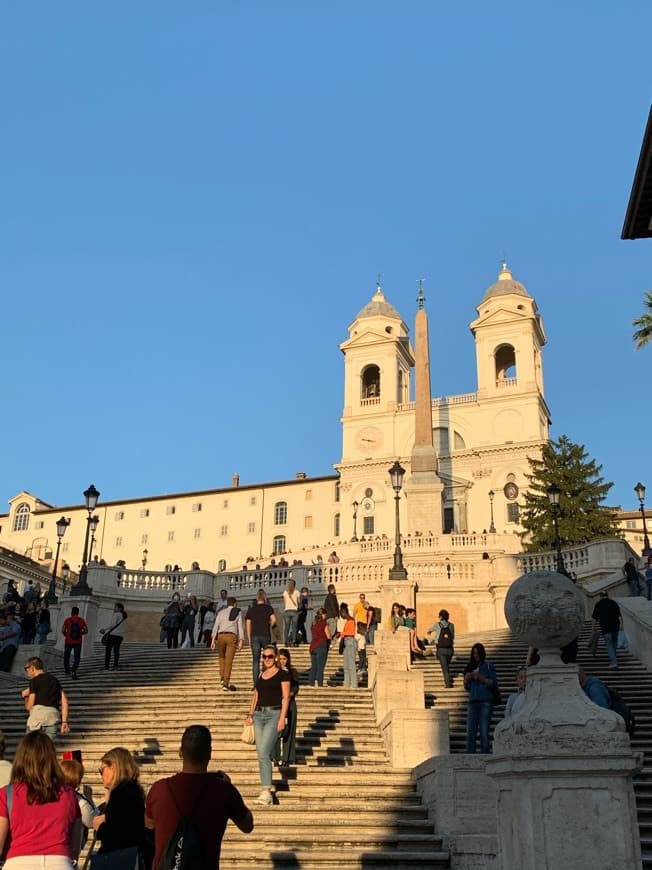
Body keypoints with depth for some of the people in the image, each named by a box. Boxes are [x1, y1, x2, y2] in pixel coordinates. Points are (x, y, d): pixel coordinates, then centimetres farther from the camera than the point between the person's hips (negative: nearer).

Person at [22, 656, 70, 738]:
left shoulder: (34, 681, 5)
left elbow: (29, 707, 3)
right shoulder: (54, 679, 23)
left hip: (38, 714, -5)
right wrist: (64, 721, 13)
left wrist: (25, 697, 23)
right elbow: (64, 701, 15)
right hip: (54, 717, 5)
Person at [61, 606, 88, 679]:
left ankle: (67, 670, 27)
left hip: (68, 641, 0)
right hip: (78, 642, 0)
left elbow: (63, 630, -8)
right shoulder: (81, 620, 0)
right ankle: (74, 671, -14)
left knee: (66, 656, 20)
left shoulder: (67, 620, -2)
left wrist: (66, 635, 12)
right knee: (76, 657, 2)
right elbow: (86, 631, -2)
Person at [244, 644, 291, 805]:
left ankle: (266, 792, -14)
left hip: (274, 714, -6)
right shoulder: (260, 676, 17)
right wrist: (250, 714, 9)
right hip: (259, 715, 6)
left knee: (263, 753, -16)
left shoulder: (282, 675, -1)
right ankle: (266, 792, 10)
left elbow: (286, 697, -5)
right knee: (261, 754, 4)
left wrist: (282, 718, -14)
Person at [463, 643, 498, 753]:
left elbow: (494, 683, -1)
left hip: (485, 702, -4)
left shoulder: (488, 666, 7)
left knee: (484, 731, -8)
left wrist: (481, 678, -11)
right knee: (470, 731, -3)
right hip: (473, 701, 4)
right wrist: (466, 679, 0)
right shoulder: (470, 667, 18)